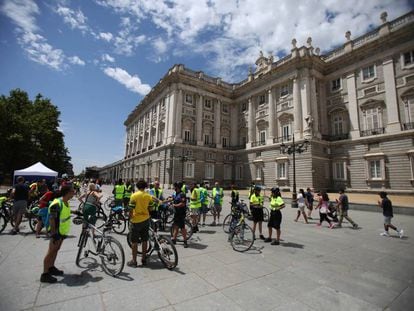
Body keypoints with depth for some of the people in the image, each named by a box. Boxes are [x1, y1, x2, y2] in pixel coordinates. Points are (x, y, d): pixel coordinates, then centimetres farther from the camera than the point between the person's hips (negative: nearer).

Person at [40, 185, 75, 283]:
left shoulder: (66, 202, 4)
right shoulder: (57, 204, -25)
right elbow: (51, 220, -24)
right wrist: (53, 234, -22)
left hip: (62, 231, 9)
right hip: (57, 232, -9)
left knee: (56, 250, 21)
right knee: (50, 252, 0)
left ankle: (51, 268, 35)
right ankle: (45, 274, 10)